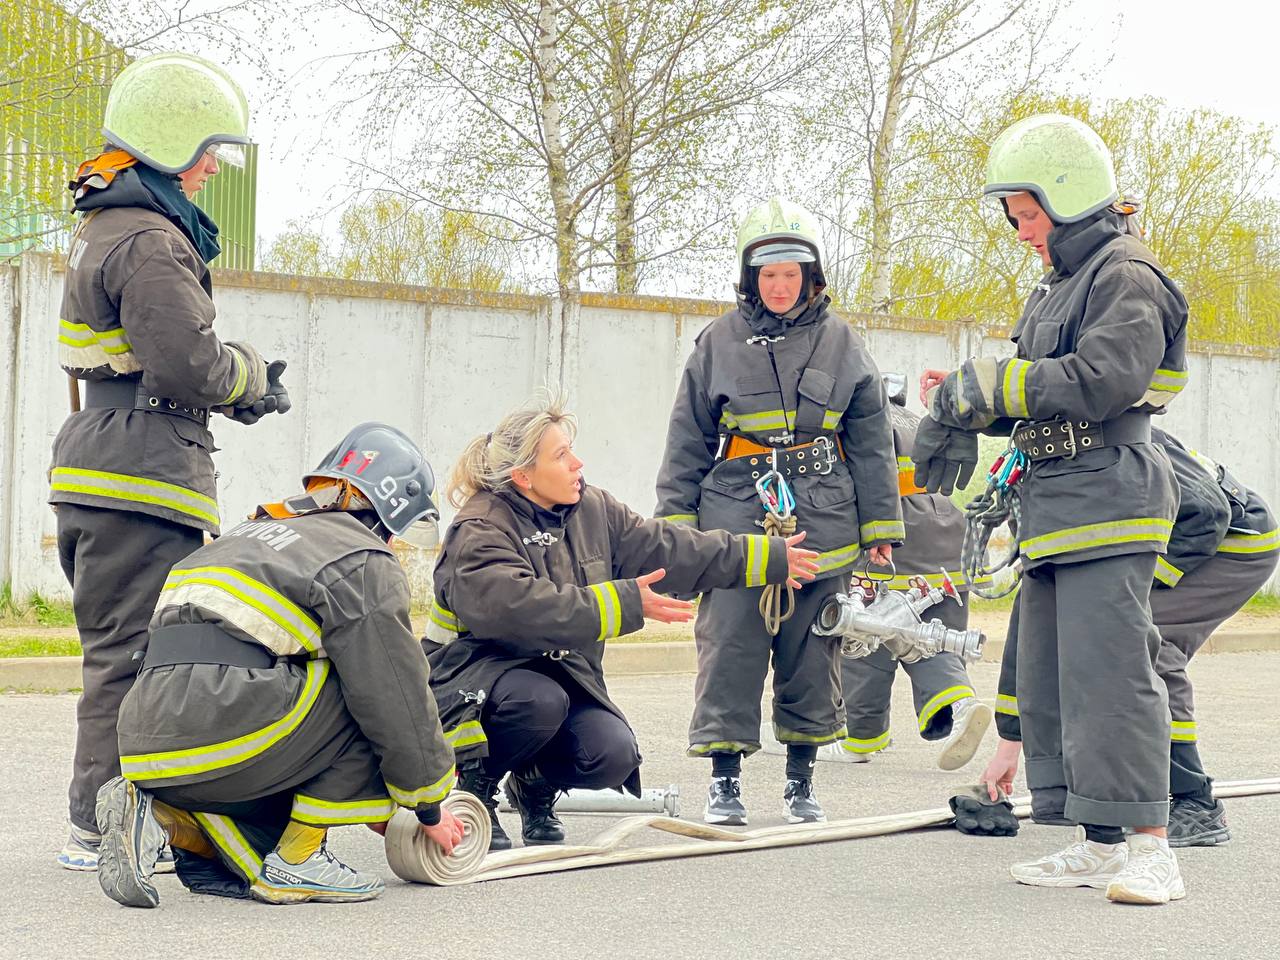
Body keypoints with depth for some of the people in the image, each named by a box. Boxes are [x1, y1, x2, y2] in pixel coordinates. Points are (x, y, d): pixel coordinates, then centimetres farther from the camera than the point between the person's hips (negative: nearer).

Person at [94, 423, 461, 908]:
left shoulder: (251, 536, 32)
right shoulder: (363, 561, 3)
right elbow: (398, 700, 4)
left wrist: (367, 800, 40)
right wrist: (429, 808, 20)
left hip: (147, 747, 9)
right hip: (222, 733, -9)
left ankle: (167, 813, 6)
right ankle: (294, 863, 3)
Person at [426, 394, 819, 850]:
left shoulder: (591, 509, 3)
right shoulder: (479, 534, -20)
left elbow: (667, 549, 8)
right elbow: (526, 610, -35)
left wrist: (770, 557, 8)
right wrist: (624, 603, -34)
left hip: (562, 673, 6)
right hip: (475, 681, -6)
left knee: (613, 755, -20)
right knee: (542, 701, -37)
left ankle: (534, 783, 13)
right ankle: (473, 786, -9)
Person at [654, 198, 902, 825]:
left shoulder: (841, 344, 9)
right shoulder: (717, 344, 7)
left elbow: (871, 445, 11)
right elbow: (687, 444, 9)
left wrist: (880, 533, 7)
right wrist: (676, 527, 3)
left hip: (823, 529, 1)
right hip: (734, 522, -1)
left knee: (812, 655, 5)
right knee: (729, 650, -5)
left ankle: (801, 780, 17)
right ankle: (724, 781, 5)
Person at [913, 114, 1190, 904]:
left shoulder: (1129, 280, -9)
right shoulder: (1062, 284, 21)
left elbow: (1096, 382, -21)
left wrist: (989, 385, -14)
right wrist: (967, 401, 7)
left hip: (1108, 502, -10)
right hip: (1056, 507, 10)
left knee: (1109, 671, -15)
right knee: (1051, 680, 9)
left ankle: (1153, 848, -12)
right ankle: (1103, 843, 15)